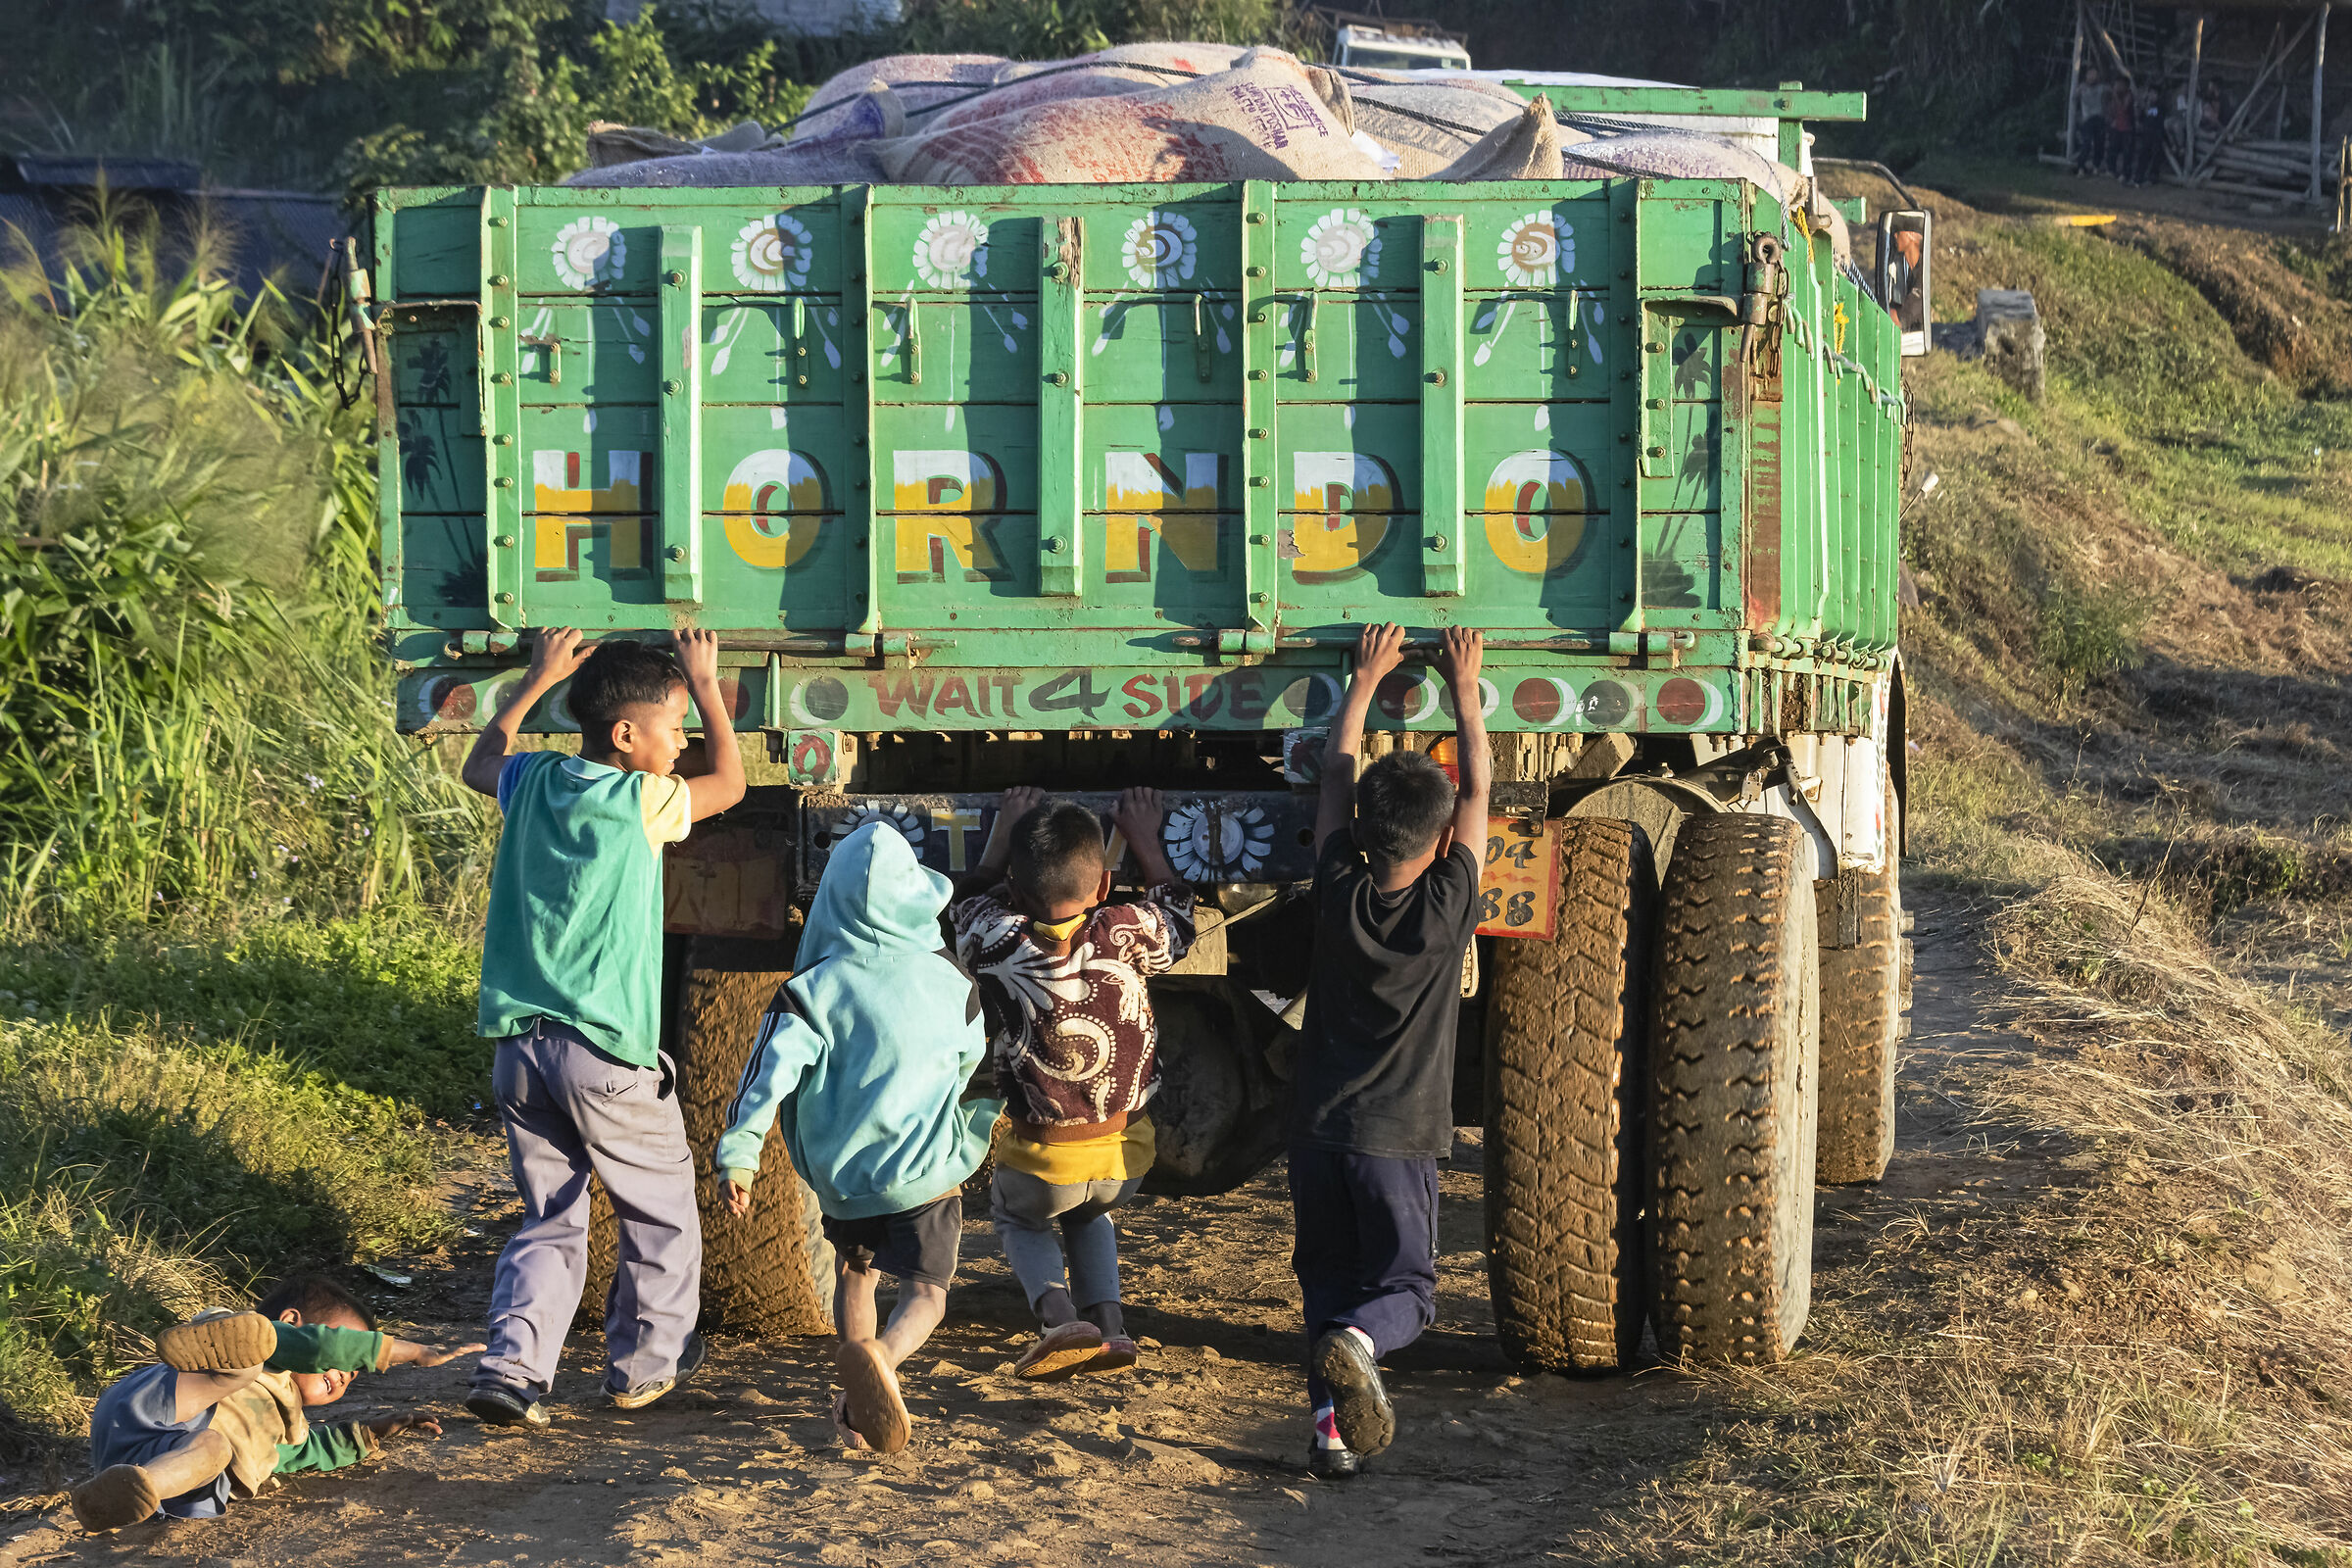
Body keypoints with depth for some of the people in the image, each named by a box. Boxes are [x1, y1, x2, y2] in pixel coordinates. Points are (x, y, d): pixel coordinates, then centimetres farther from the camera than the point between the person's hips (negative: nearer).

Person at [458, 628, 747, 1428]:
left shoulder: (533, 784, 5)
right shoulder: (642, 803, -10)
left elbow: (479, 764, 30)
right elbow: (729, 784, 9)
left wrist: (539, 678, 34)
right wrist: (707, 684, 18)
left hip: (519, 1045, 6)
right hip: (607, 1053, -6)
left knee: (549, 1219, 13)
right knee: (662, 1212, 15)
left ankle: (513, 1365, -3)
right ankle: (644, 1362, 24)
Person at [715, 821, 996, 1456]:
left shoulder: (812, 989, -8)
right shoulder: (952, 981, 0)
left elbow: (770, 1074, -15)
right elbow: (980, 1071, 13)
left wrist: (737, 1157, -11)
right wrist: (973, 1144, 30)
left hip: (842, 1176, 1)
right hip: (929, 1172, 0)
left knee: (854, 1273, 23)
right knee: (925, 1292, 6)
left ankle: (858, 1403, 13)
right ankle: (879, 1355, -26)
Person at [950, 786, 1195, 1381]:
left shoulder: (993, 943, -19)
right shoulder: (1127, 935, -18)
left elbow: (972, 903, 8)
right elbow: (1177, 914, 8)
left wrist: (1004, 831, 18)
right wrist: (1144, 838, 18)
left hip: (1040, 1153, -2)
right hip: (1125, 1153, 2)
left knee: (1019, 1219, 31)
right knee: (1088, 1215, 35)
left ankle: (1058, 1314, 3)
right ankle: (1109, 1325, 14)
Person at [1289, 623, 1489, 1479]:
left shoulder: (1340, 892, -4)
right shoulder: (1448, 904, -8)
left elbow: (1334, 777, 10)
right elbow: (1478, 790, 4)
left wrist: (1366, 680, 19)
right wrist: (1464, 688, 14)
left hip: (1318, 1125, 2)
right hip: (1398, 1135, -2)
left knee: (1327, 1280, 13)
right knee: (1405, 1285, 7)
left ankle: (1331, 1423, -1)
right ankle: (1357, 1344, -24)